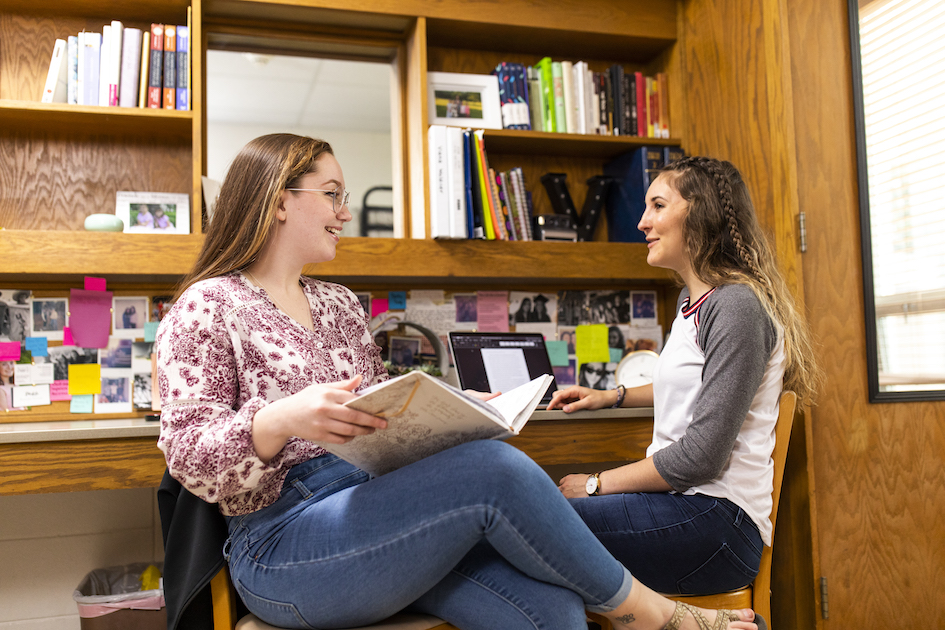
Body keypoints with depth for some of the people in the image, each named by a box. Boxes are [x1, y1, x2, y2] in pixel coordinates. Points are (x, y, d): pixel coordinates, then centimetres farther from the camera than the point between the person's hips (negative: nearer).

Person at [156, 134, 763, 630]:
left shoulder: (341, 304, 20)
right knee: (493, 467, -26)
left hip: (382, 510, 6)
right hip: (284, 546, -6)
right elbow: (189, 457, -8)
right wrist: (279, 421, -28)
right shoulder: (207, 307, -1)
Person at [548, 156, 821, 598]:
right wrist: (611, 396, 28)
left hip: (716, 518, -9)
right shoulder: (691, 300, 17)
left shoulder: (736, 306, -13)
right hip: (679, 502, 9)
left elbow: (702, 455, -17)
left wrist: (596, 484, -9)